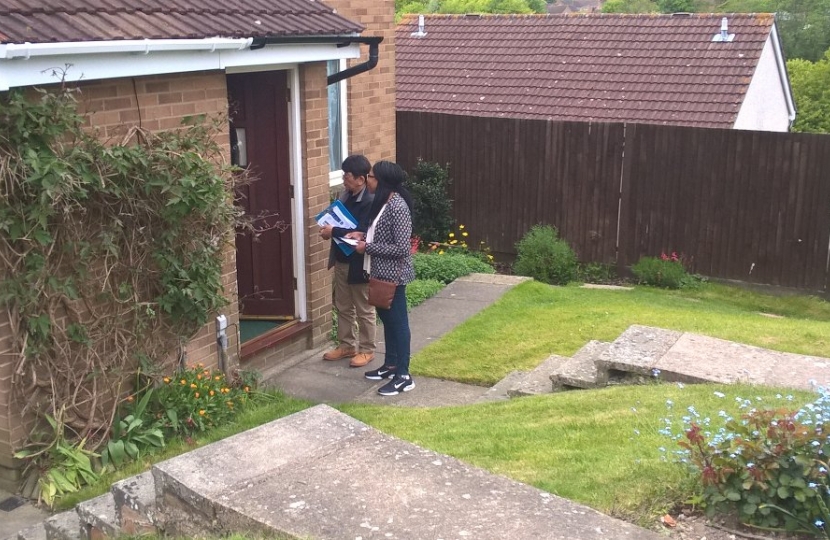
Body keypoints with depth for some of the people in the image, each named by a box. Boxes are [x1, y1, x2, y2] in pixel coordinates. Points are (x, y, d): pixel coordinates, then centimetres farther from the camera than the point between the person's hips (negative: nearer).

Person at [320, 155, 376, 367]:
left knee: (364, 310, 6)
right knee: (343, 307, 18)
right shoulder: (345, 195, 6)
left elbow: (363, 233, -27)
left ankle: (367, 350, 19)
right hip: (341, 260, 9)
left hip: (359, 264, -8)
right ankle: (346, 345, 32)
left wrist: (334, 232, -24)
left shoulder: (370, 201, -20)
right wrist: (329, 229, -3)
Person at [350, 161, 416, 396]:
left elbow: (402, 248, -25)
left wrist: (367, 247, -19)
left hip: (394, 275, -10)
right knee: (386, 319, 19)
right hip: (381, 273, 10)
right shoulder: (383, 202, 7)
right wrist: (364, 235, 3)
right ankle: (391, 365, 34)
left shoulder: (398, 207, -22)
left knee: (398, 322, -1)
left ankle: (403, 376, 9)